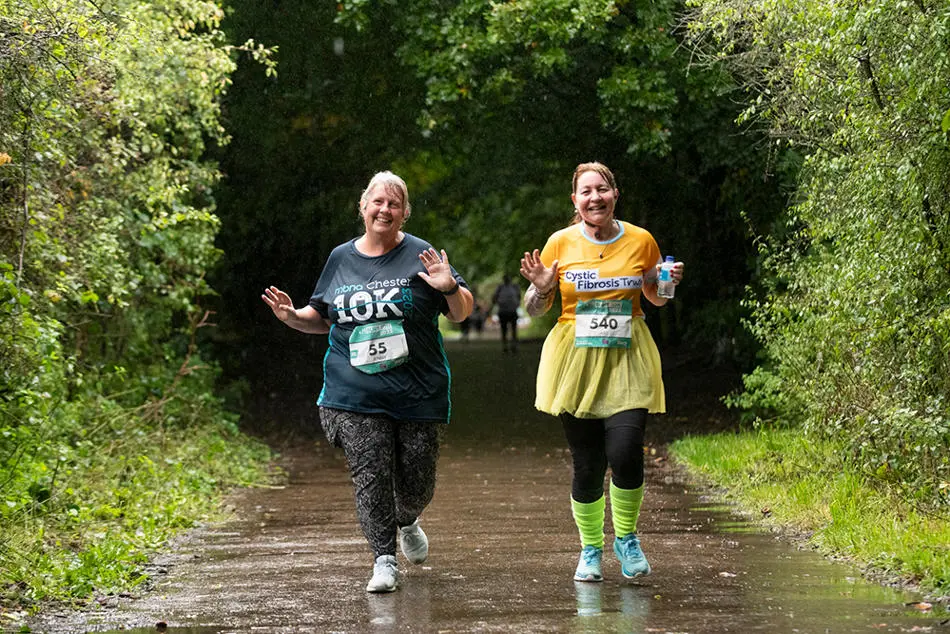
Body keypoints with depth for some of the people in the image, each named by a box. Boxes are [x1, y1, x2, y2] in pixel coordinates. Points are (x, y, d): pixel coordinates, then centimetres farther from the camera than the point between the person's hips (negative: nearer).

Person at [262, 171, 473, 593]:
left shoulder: (419, 255, 1)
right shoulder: (341, 259, 11)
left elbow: (462, 312, 2)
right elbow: (321, 319, 22)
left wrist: (450, 288, -19)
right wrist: (291, 316, 2)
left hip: (417, 393, -1)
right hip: (355, 395, 1)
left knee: (416, 484, 5)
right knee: (370, 478, -9)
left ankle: (407, 523, 38)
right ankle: (384, 560, 0)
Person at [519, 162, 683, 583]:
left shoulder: (641, 241, 4)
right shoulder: (560, 244, 2)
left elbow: (656, 299, 19)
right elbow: (534, 310, 9)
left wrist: (668, 283, -2)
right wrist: (541, 287, -12)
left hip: (628, 361, 0)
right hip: (575, 361, 0)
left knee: (626, 455, -16)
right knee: (587, 464, -2)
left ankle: (626, 537, 10)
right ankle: (591, 549, 20)